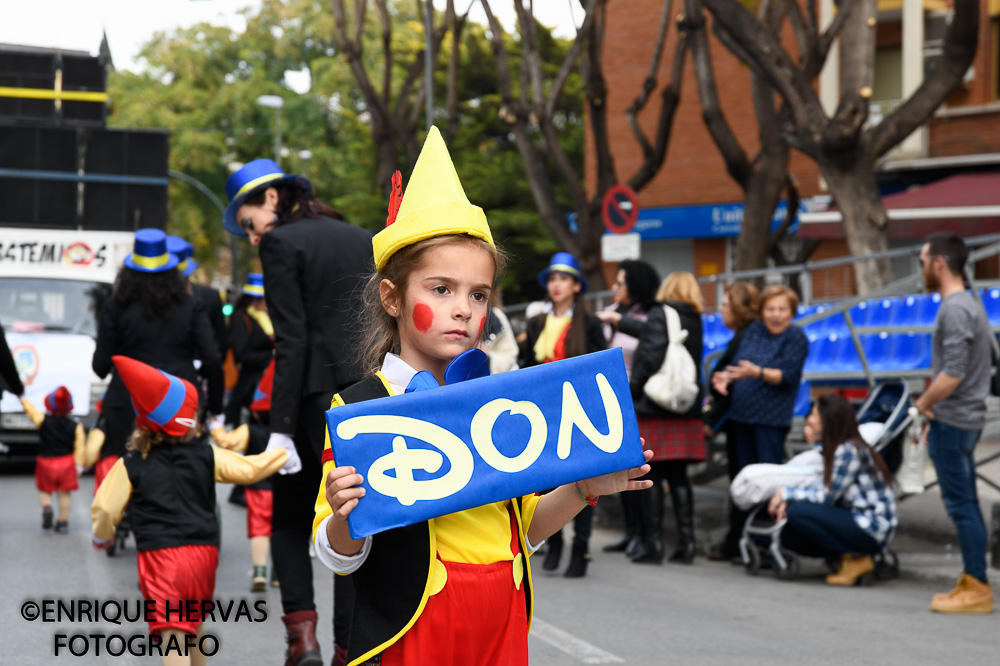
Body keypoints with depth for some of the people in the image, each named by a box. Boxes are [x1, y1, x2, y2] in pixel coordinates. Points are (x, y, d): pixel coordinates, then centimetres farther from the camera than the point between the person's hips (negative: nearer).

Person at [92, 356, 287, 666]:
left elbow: (105, 508, -2)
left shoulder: (130, 466, -1)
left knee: (172, 633, -11)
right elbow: (251, 469, 7)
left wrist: (102, 537, 20)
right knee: (193, 623, 27)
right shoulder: (207, 456, 3)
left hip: (160, 556, -4)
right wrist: (285, 452, 25)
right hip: (203, 551, 4)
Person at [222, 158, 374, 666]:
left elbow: (291, 343, -12)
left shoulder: (281, 243, -4)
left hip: (320, 400, -5)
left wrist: (281, 428, -13)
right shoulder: (363, 240, 16)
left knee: (290, 521, 12)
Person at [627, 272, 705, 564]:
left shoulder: (659, 315, -9)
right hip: (685, 409, 6)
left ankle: (652, 542, -2)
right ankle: (686, 542, 7)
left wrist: (633, 387, -9)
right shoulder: (696, 322, 11)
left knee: (651, 476, -1)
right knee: (678, 476, 9)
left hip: (654, 408, -6)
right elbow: (696, 363, 15)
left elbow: (652, 356, -17)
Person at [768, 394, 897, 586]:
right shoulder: (836, 449, 11)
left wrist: (787, 493, -6)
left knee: (797, 512, -21)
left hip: (872, 530, -9)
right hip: (858, 521, 9)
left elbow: (826, 497, -17)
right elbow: (826, 490, 11)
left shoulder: (849, 450, -17)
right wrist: (787, 501, -4)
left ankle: (855, 559, -9)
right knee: (787, 534, 2)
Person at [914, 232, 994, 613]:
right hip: (962, 420, 10)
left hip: (953, 422, -10)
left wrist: (924, 403, -8)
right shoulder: (967, 304, 16)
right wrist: (932, 413, 16)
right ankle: (972, 584, 17)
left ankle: (976, 588, -4)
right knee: (964, 505, 13)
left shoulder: (955, 310, -16)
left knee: (961, 506, -7)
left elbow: (952, 375, -23)